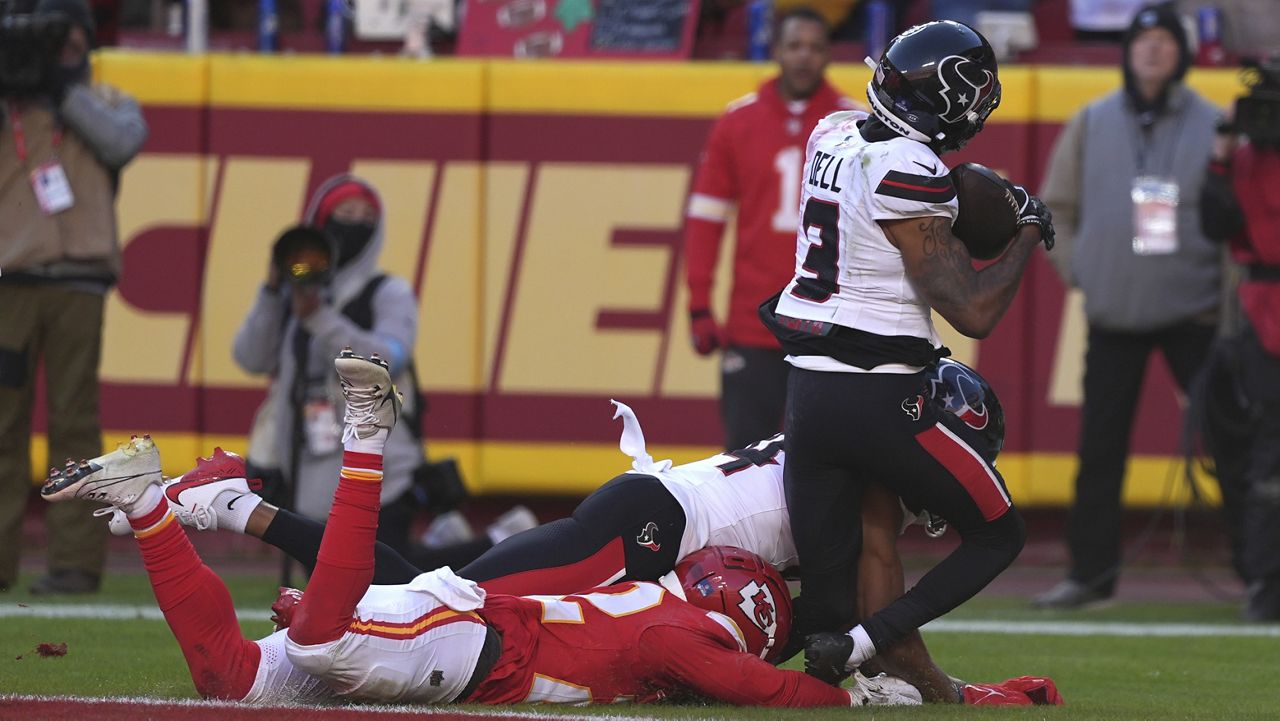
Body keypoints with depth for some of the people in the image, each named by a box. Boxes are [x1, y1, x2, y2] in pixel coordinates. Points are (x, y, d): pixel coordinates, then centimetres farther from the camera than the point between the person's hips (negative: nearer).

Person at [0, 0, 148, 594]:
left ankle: (77, 560, -5)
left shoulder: (105, 103, 15)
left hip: (78, 282, -1)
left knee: (75, 422, -4)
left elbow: (123, 142, -6)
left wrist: (66, 90, -7)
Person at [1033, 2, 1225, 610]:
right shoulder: (1091, 124, 6)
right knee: (1099, 450, 3)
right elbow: (1057, 205, 13)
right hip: (1114, 310, 2)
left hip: (1193, 309, -2)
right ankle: (1090, 572, 11)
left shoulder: (1213, 126, 1)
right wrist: (1072, 264, 2)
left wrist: (1229, 283, -4)